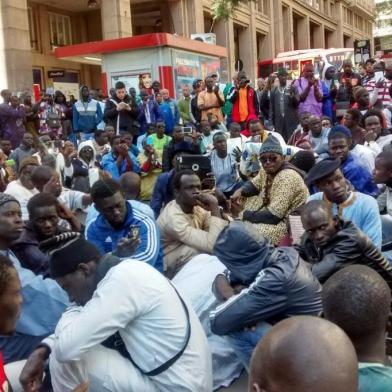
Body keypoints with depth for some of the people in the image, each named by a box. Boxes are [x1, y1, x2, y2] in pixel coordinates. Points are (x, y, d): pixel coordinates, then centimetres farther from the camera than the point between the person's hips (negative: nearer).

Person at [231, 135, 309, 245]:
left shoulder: (287, 177, -28)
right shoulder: (267, 170, -1)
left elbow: (272, 216, -29)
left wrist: (244, 215, -19)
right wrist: (240, 191, -6)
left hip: (290, 224, -10)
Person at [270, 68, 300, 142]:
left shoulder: (293, 88, 4)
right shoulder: (274, 91, 9)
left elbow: (297, 103, -4)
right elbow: (271, 107, 9)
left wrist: (292, 95, -22)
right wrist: (271, 121, 4)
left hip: (291, 121, -1)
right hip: (278, 121, 1)